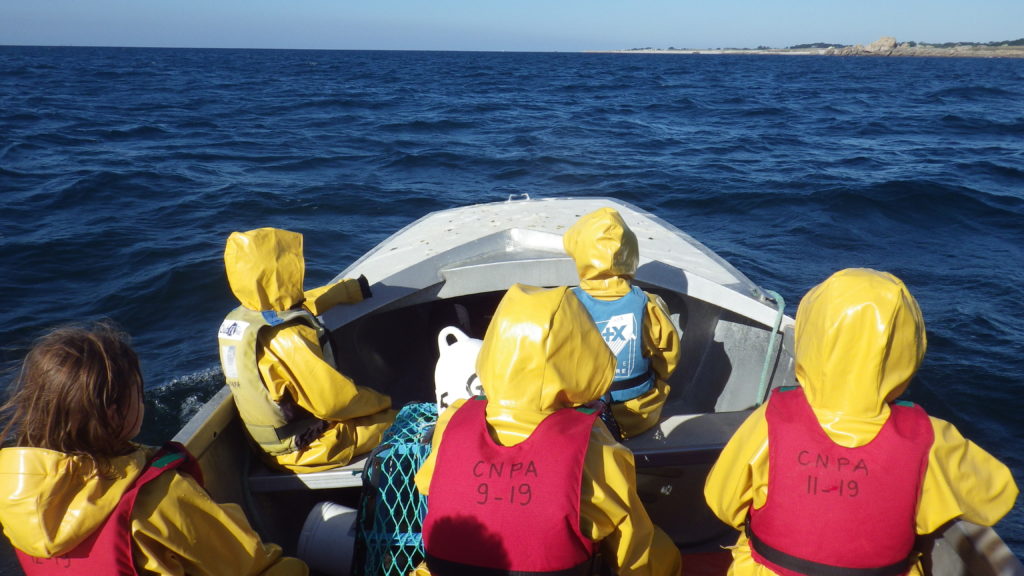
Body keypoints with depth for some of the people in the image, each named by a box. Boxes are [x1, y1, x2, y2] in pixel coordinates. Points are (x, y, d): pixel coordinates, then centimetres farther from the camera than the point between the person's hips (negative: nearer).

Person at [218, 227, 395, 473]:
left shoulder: (234, 321, -3)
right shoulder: (287, 338, -32)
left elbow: (302, 305, 15)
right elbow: (335, 401, -26)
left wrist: (353, 288, 27)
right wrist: (381, 401, -8)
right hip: (308, 449, -8)